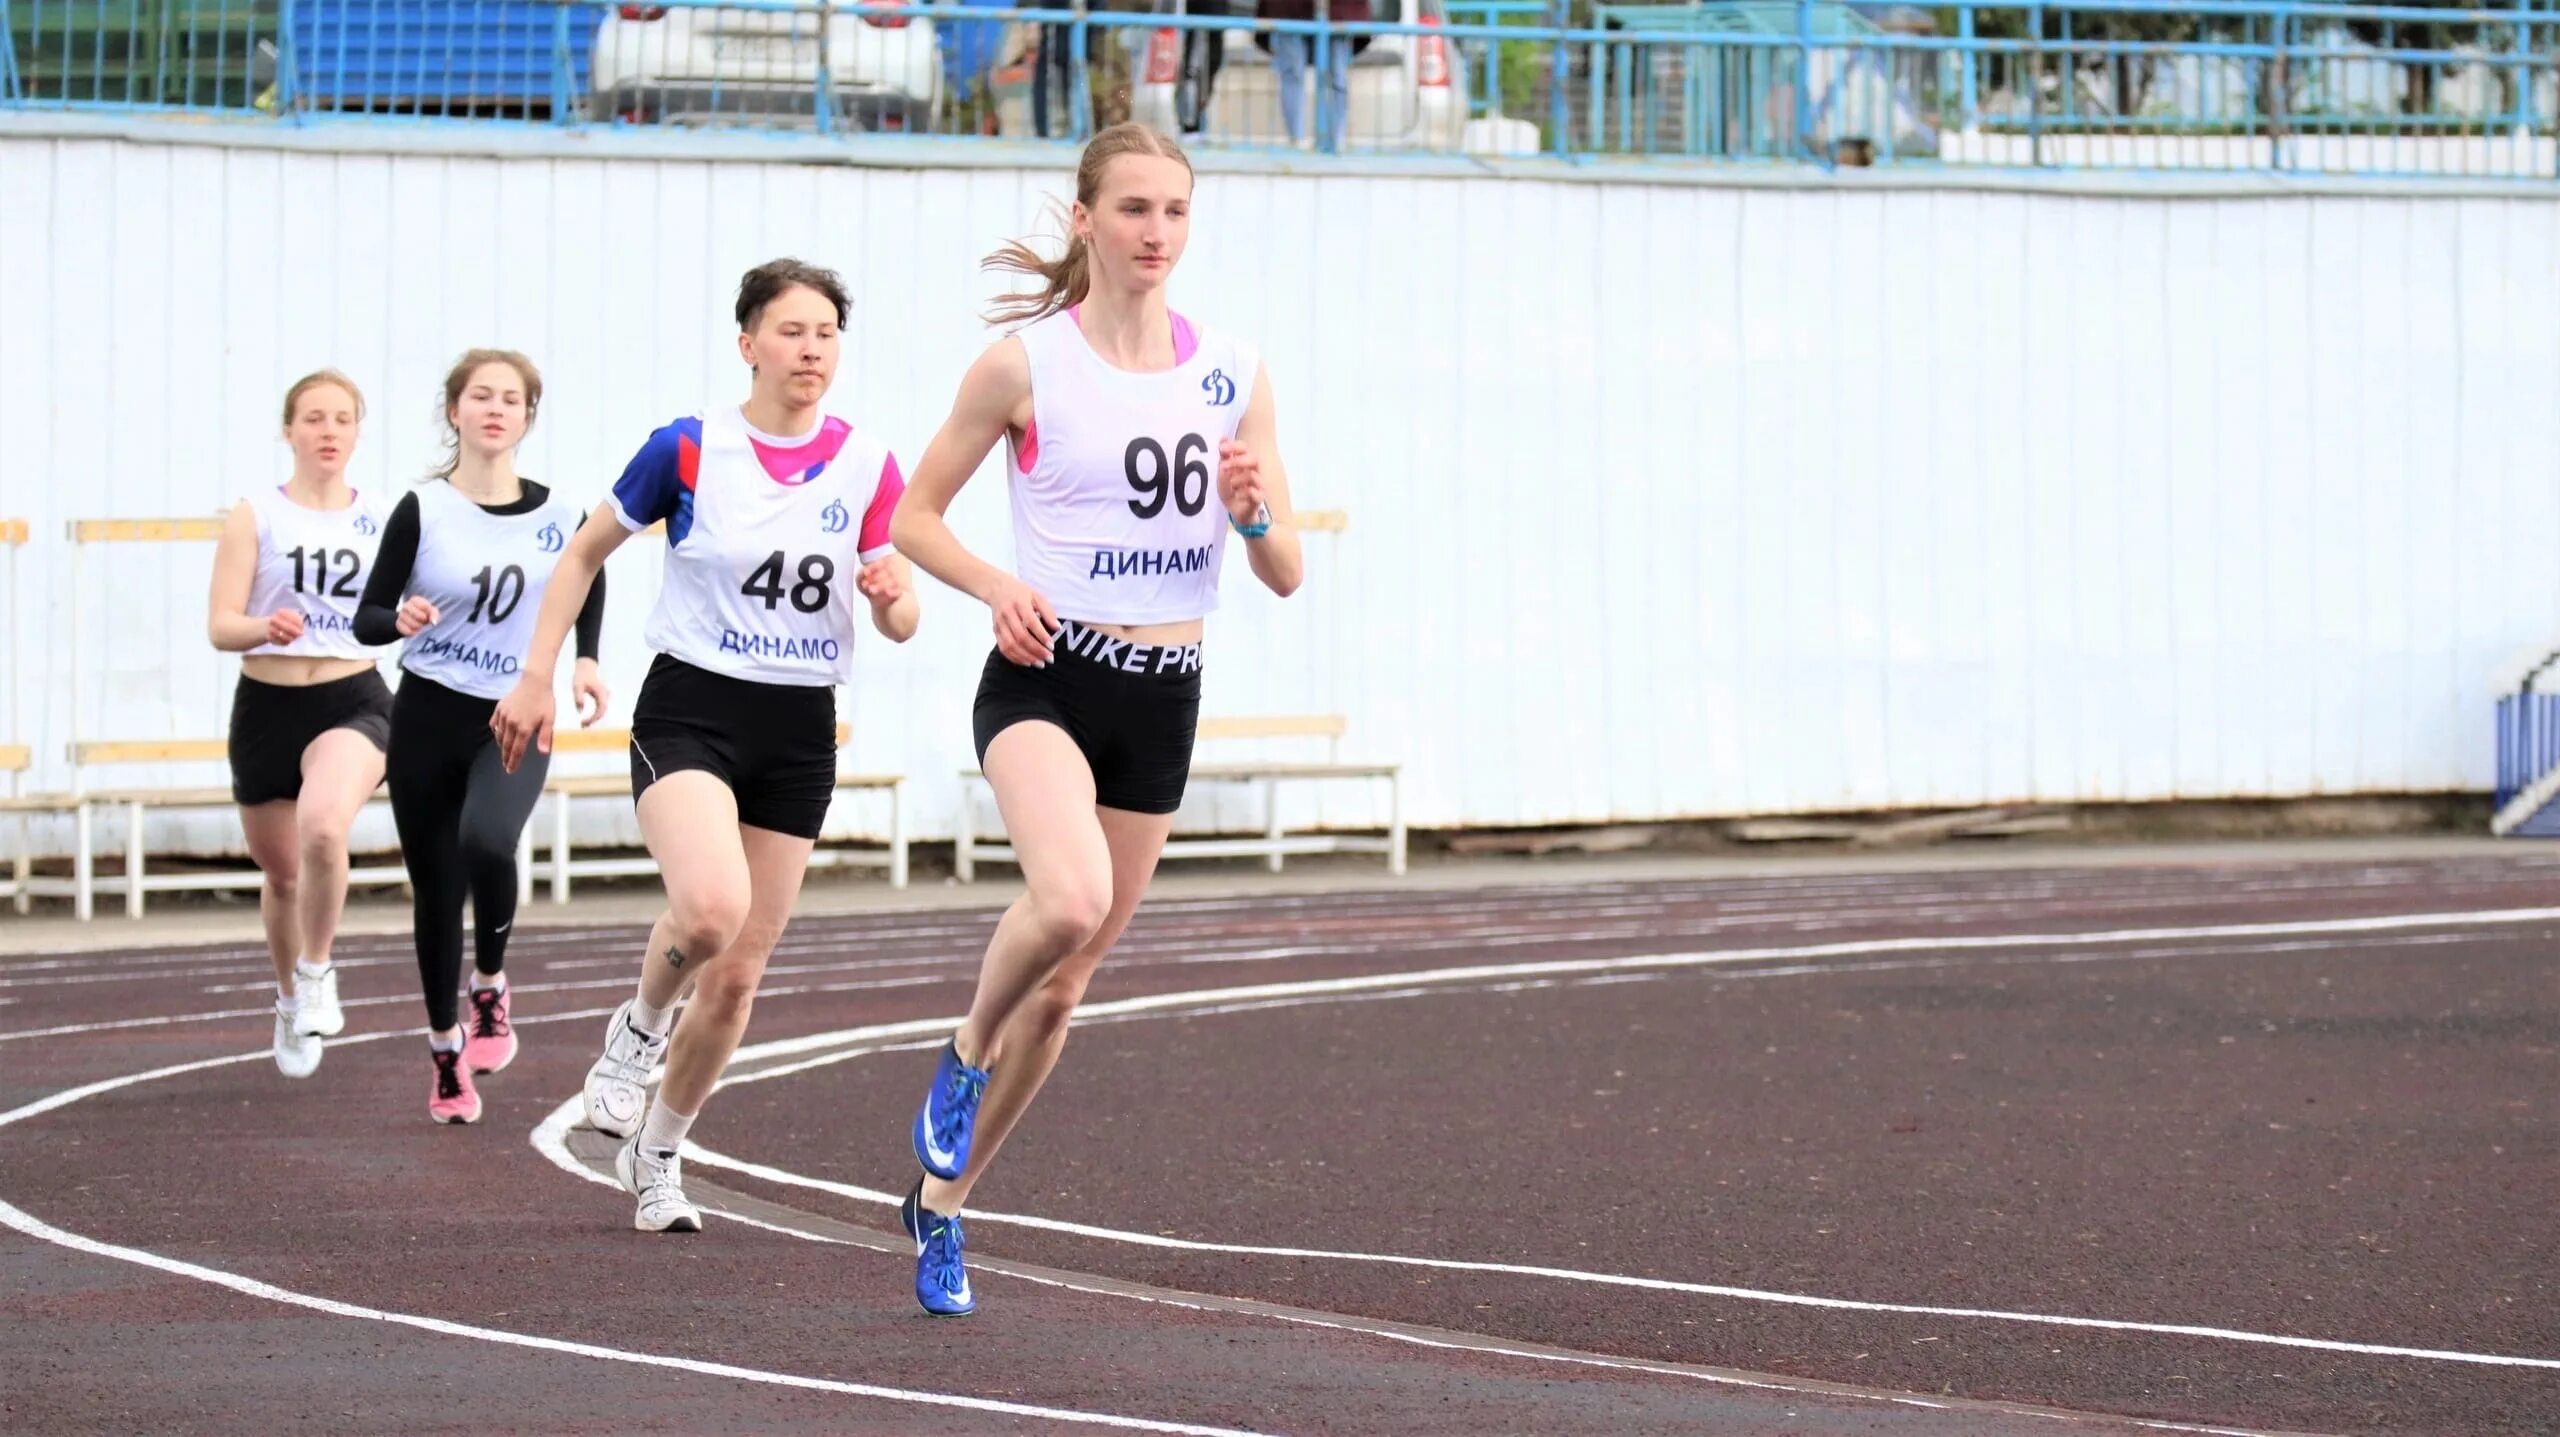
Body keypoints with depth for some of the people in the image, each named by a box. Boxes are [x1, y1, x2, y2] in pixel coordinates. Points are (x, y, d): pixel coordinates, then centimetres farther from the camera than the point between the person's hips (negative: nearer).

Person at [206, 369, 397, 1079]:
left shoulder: (381, 520, 4)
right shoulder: (255, 516, -1)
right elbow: (220, 626, -8)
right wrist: (267, 627, -30)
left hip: (353, 701, -1)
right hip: (268, 705, 1)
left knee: (323, 826, -31)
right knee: (280, 870, 13)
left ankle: (317, 972, -9)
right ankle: (291, 1001, 40)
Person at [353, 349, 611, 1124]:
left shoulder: (557, 516, -3)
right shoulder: (422, 510, -7)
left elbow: (589, 575, 19)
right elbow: (366, 618, -3)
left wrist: (586, 660, 5)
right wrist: (401, 619, -26)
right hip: (427, 717, 0)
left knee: (487, 842, -31)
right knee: (435, 889, 6)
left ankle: (490, 990, -6)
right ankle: (446, 1051, 25)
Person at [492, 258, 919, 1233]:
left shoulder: (867, 468, 1)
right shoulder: (687, 451, -6)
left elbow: (899, 627, 4)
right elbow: (584, 555, 6)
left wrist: (892, 596, -19)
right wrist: (536, 677, 1)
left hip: (800, 732, 3)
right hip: (690, 712, -3)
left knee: (738, 975, 6)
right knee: (712, 907, -30)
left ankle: (656, 1151, 27)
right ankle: (639, 1029, 2)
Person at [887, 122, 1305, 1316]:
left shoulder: (1231, 374, 5)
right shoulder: (1024, 363, -4)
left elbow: (1285, 576, 8)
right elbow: (915, 515, 3)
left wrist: (1255, 513, -14)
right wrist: (999, 587, -15)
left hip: (1163, 696, 4)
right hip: (1045, 678, -4)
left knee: (1063, 983, 9)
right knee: (1071, 898, -32)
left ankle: (942, 1199, 27)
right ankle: (967, 1055, -1)